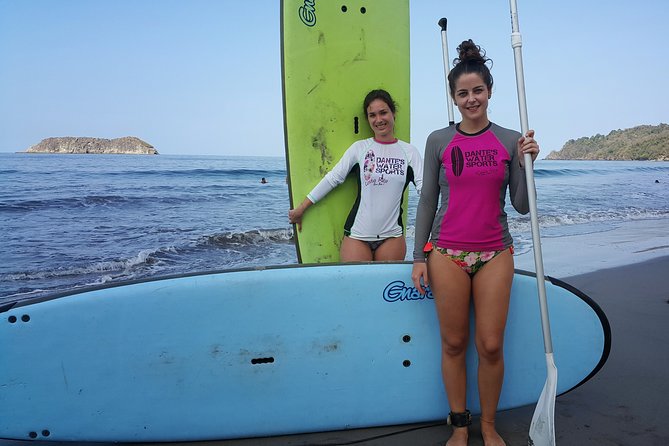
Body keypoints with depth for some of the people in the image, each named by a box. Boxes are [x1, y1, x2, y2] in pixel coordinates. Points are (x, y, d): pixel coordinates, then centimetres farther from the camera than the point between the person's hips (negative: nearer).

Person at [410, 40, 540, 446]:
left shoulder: (511, 141, 4)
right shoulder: (439, 141, 3)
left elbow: (522, 206, 4)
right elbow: (427, 201, 5)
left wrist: (527, 162, -9)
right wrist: (419, 256, 1)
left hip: (495, 253, 1)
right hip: (447, 253, 0)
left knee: (491, 347, 2)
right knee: (454, 344, 6)